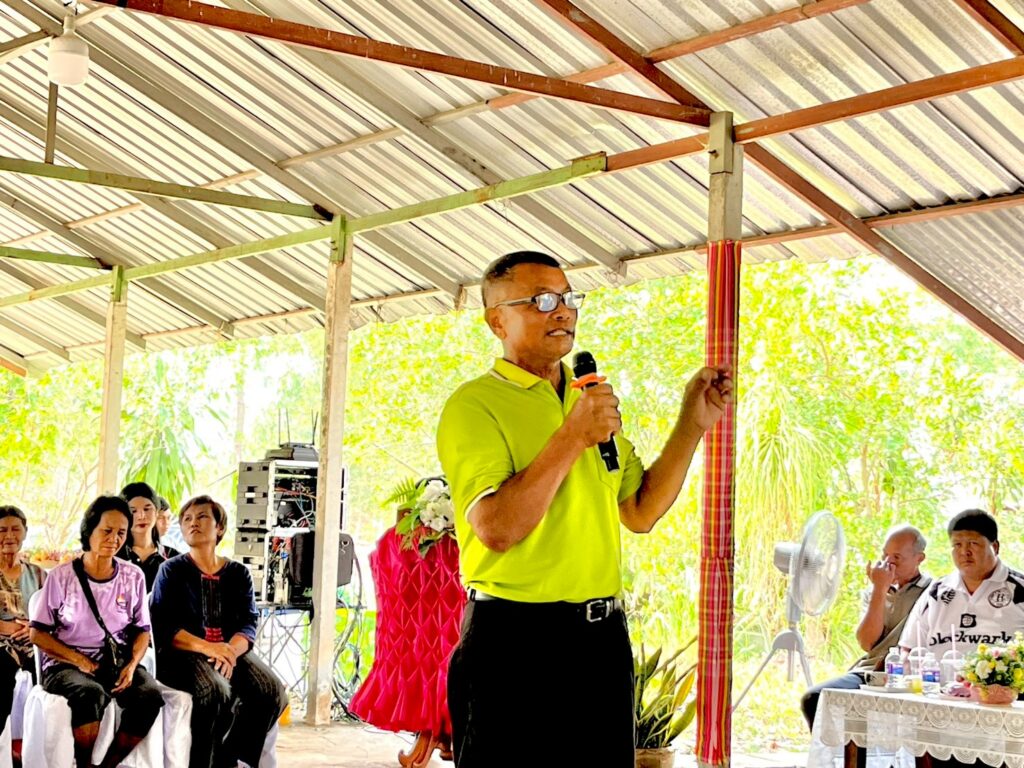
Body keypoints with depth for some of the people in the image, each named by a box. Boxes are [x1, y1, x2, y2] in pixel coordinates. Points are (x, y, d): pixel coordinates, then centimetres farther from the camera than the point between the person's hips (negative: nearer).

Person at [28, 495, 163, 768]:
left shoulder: (133, 576, 7)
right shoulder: (61, 577, -2)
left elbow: (142, 630, 12)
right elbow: (38, 633, -1)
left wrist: (131, 665, -9)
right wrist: (80, 661, -13)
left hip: (117, 663, 3)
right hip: (66, 664, -3)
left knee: (150, 695, -28)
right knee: (91, 693, -37)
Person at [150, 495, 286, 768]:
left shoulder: (239, 574, 17)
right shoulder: (171, 571, 8)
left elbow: (248, 623, 4)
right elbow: (163, 626, -5)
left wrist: (231, 650, -19)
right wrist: (206, 647, -20)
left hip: (231, 650, 4)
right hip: (183, 653, -4)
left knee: (271, 692, -23)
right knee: (215, 692, -35)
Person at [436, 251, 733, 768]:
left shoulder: (593, 400, 15)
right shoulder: (475, 404, -8)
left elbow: (639, 512, 15)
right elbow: (495, 528, -20)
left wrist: (693, 423, 7)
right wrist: (573, 437, -20)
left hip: (602, 637, 7)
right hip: (514, 642, -7)